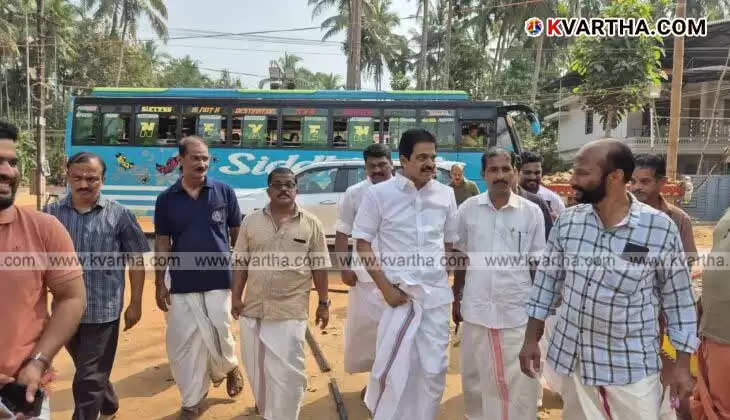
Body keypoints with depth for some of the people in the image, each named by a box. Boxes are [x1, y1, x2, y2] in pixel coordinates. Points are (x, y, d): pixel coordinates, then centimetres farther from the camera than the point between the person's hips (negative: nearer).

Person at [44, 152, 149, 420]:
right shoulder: (51, 214, 0)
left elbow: (136, 260, -2)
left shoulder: (119, 215, -6)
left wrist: (135, 303, -2)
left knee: (88, 380, 2)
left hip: (103, 311, -4)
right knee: (92, 373, 23)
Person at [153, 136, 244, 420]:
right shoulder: (166, 199, 1)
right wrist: (159, 283, 4)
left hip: (218, 279, -1)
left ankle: (229, 367, 39)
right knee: (183, 342, 7)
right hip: (182, 282, 2)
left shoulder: (224, 192, -2)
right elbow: (162, 244, 6)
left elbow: (237, 235, 5)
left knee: (218, 335, 4)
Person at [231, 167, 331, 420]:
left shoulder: (311, 224, -2)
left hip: (290, 311, -3)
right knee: (255, 366, 17)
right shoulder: (251, 221, 3)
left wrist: (323, 303, 1)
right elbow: (241, 263, 7)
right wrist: (236, 298, 3)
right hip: (253, 308, 3)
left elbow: (319, 267, 1)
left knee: (286, 370, 0)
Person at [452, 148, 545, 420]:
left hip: (518, 311, -1)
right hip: (477, 309, 2)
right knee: (474, 377, 16)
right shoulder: (468, 209, -1)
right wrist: (456, 298, 10)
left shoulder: (532, 212, -4)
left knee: (520, 382, 6)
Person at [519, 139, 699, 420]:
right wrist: (531, 339, 4)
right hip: (573, 359, 3)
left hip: (632, 368, -3)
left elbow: (678, 298, -4)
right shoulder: (567, 221, -5)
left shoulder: (660, 228, -13)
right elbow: (547, 279, 4)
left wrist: (682, 364, -1)